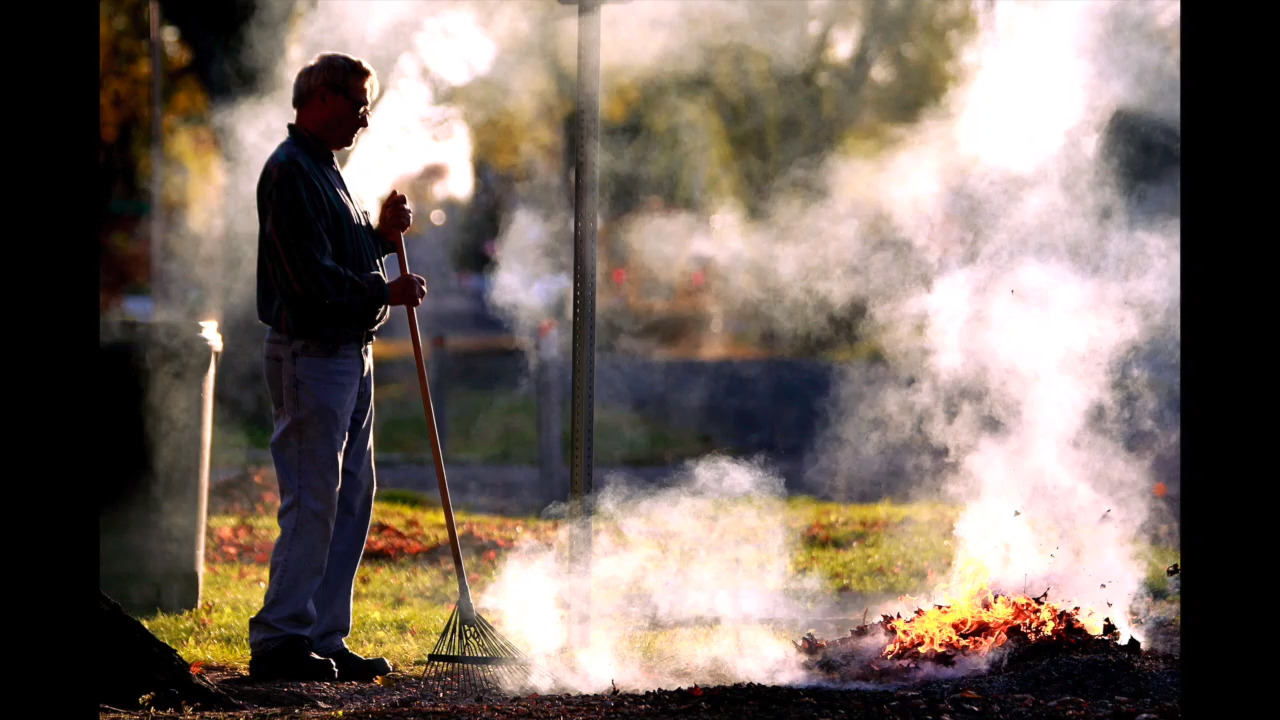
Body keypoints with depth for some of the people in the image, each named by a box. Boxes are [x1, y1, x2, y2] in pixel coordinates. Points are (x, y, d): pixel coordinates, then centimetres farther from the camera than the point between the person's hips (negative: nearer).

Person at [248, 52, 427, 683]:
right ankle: (279, 642, -7)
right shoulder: (290, 171, -13)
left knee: (352, 502, 10)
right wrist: (386, 291, -14)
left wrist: (382, 236, 8)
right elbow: (312, 277, -21)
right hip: (310, 355, -11)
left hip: (349, 355, 11)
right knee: (311, 505, -10)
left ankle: (324, 639, 14)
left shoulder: (324, 170, 20)